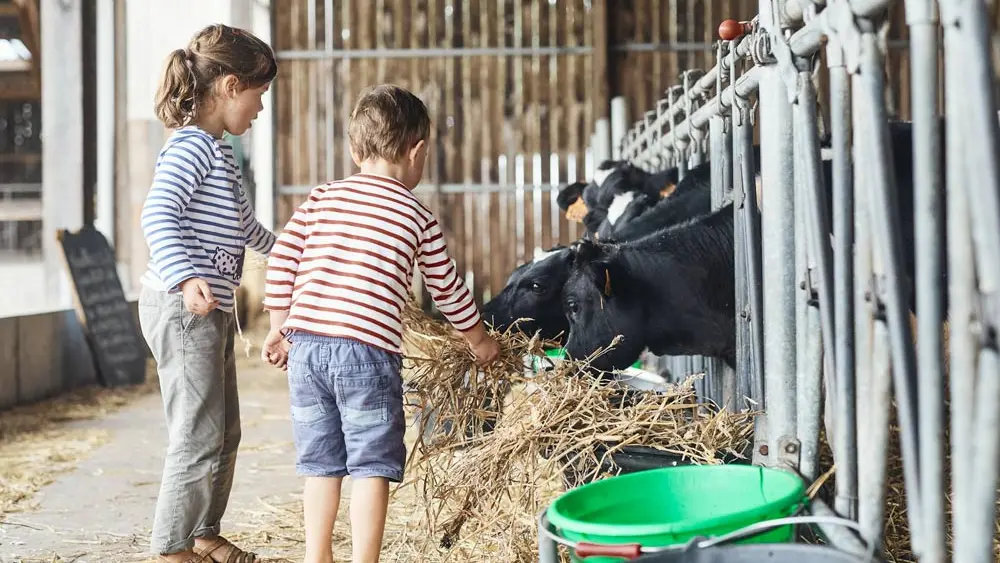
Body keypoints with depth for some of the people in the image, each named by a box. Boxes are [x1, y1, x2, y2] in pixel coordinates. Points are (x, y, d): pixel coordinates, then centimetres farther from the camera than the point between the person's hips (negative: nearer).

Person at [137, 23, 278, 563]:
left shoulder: (217, 152, 18)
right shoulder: (191, 146, -13)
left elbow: (240, 222, 34)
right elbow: (158, 215, -25)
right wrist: (185, 277, -38)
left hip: (210, 311, 10)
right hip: (183, 309, -10)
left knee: (223, 433, 17)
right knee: (199, 436, -7)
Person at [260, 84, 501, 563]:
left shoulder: (319, 200, 11)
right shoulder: (416, 217, 5)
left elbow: (281, 263, 7)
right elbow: (448, 290, 14)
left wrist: (280, 327, 19)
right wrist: (479, 339, 30)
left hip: (306, 346, 4)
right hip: (369, 350, -4)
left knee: (320, 464, 15)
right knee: (371, 466, 3)